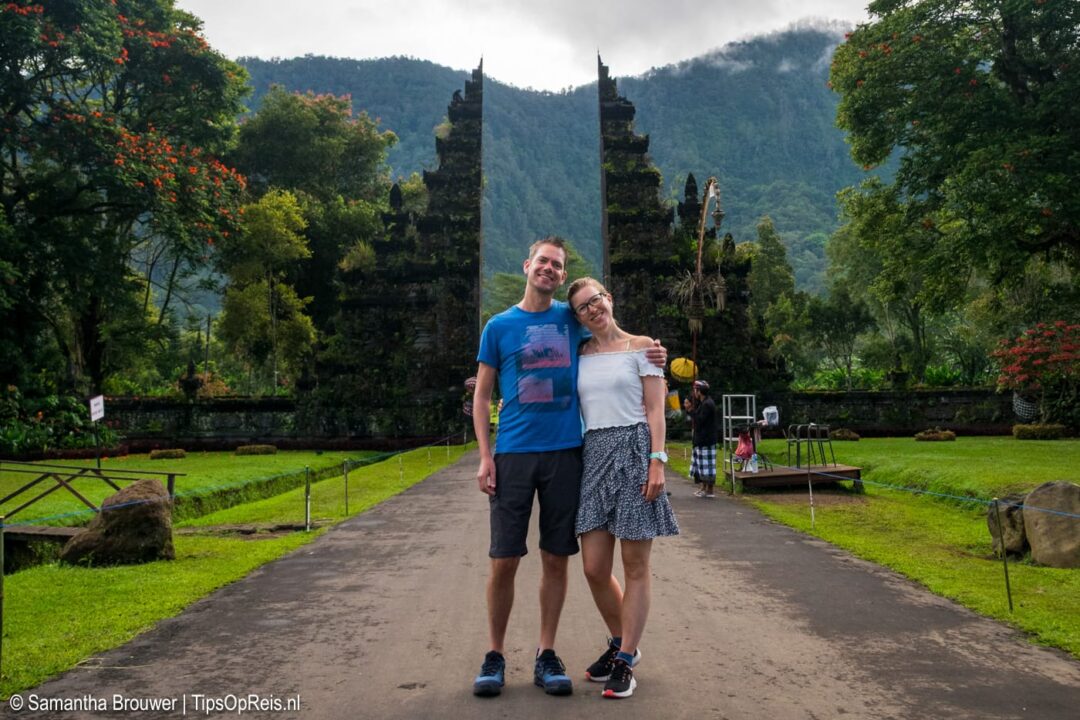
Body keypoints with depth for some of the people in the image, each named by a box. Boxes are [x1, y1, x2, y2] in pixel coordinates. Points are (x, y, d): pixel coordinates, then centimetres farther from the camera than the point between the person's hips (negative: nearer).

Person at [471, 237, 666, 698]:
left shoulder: (572, 318, 8)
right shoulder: (499, 326, 5)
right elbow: (481, 396, 6)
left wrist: (653, 358, 1)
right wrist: (485, 456, -4)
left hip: (565, 452, 1)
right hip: (514, 453, -1)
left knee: (556, 558, 6)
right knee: (504, 561, 0)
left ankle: (546, 655, 20)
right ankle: (495, 655, 17)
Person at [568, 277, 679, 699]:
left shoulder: (640, 346, 2)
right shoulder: (579, 356, 13)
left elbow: (655, 409, -2)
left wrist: (657, 461, -12)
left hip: (634, 450, -4)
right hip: (593, 455, 4)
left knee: (635, 565, 2)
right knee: (594, 568, 4)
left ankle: (625, 660, 15)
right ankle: (620, 642, 29)